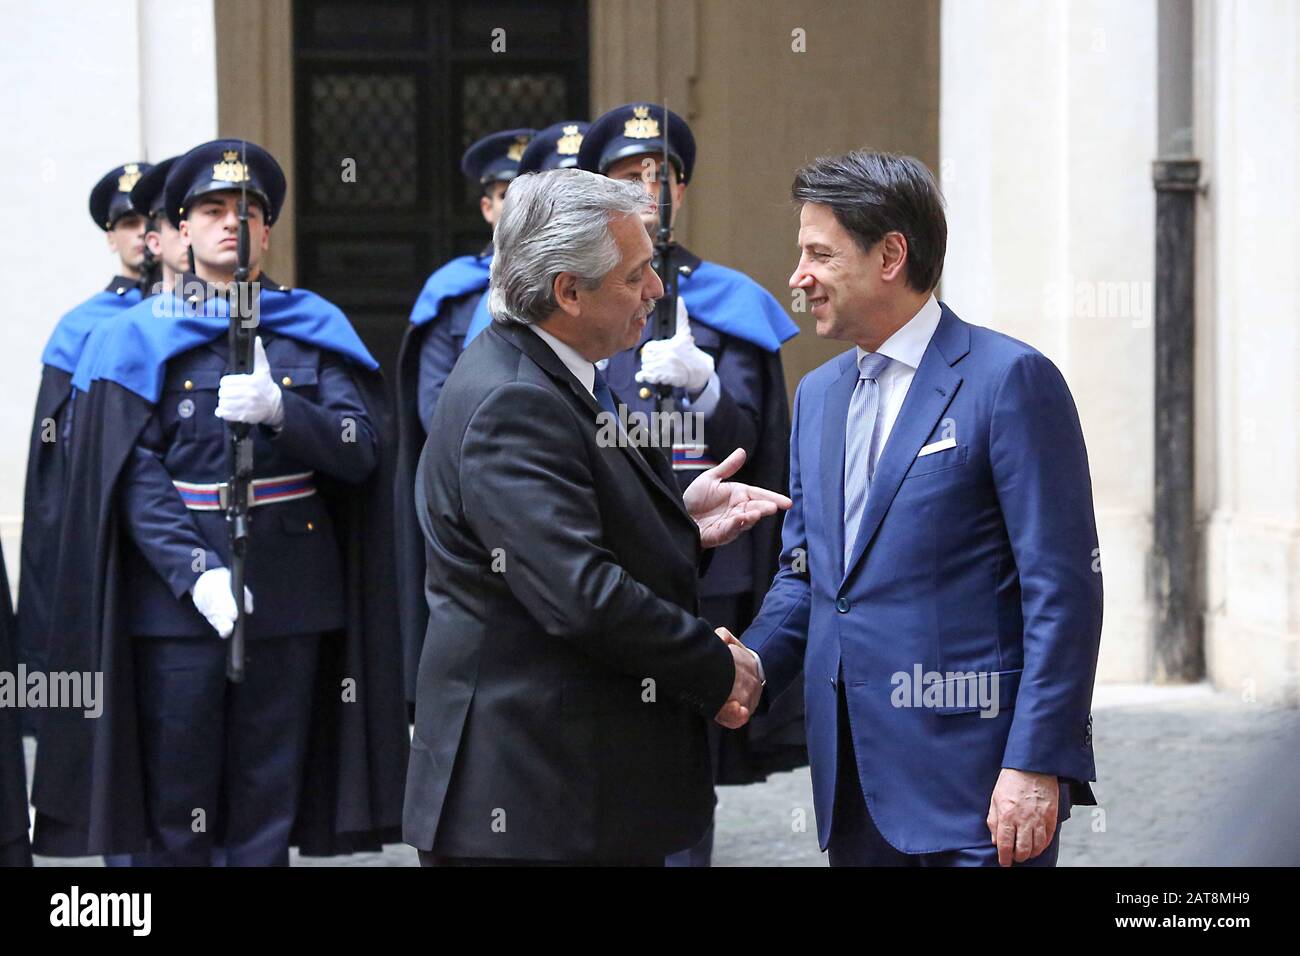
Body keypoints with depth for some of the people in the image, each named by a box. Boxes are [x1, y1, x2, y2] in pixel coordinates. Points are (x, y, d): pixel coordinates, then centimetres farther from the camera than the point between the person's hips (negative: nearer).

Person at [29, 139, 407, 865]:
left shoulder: (315, 329, 9)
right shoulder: (141, 337, 4)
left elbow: (361, 451, -1)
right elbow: (135, 477, -4)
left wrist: (280, 410, -20)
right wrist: (196, 573, -18)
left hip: (290, 593, 2)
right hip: (175, 600, -2)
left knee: (268, 811, 7)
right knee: (174, 814, 1)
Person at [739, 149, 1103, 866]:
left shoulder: (1011, 379, -8)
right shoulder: (817, 395, 16)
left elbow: (1063, 588, -12)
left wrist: (1035, 766, -17)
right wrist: (752, 661, 0)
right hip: (854, 781, 7)